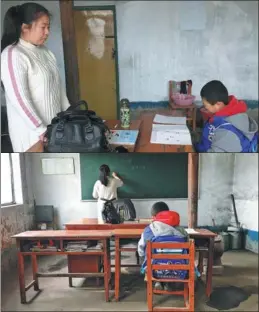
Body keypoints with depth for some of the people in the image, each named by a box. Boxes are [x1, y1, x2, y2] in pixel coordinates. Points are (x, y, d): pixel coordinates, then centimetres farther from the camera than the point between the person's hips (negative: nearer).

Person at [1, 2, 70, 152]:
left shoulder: (44, 51, 9)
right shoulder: (13, 55, -17)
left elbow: (57, 85, 14)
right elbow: (18, 99, -23)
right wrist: (41, 130, -23)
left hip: (54, 125, 8)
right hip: (31, 130, -8)